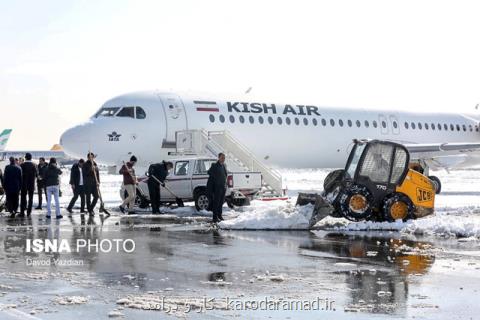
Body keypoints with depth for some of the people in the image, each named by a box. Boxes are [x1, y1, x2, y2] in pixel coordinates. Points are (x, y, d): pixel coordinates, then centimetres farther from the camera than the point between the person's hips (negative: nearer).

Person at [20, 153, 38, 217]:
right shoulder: (34, 165, -5)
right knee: (30, 198, 7)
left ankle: (22, 212, 4)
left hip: (24, 185, -1)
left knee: (23, 198, 7)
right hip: (31, 184, 1)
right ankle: (29, 212, 4)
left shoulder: (22, 165, -9)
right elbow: (36, 175, -2)